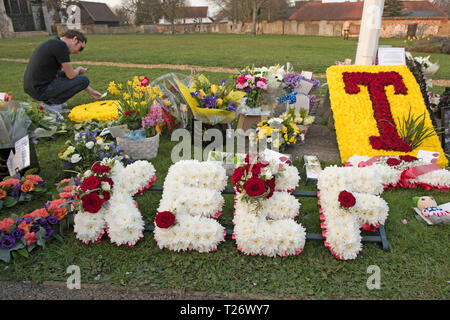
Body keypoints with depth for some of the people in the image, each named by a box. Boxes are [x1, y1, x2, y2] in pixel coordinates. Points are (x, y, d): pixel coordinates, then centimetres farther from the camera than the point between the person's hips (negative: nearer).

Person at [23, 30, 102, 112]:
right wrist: (79, 70, 12)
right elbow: (71, 75, -13)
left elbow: (67, 73, 23)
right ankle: (51, 103, -5)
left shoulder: (54, 43, 16)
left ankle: (49, 100, 15)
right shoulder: (61, 45, -13)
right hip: (41, 90, -9)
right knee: (84, 80, -4)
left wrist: (90, 91, 24)